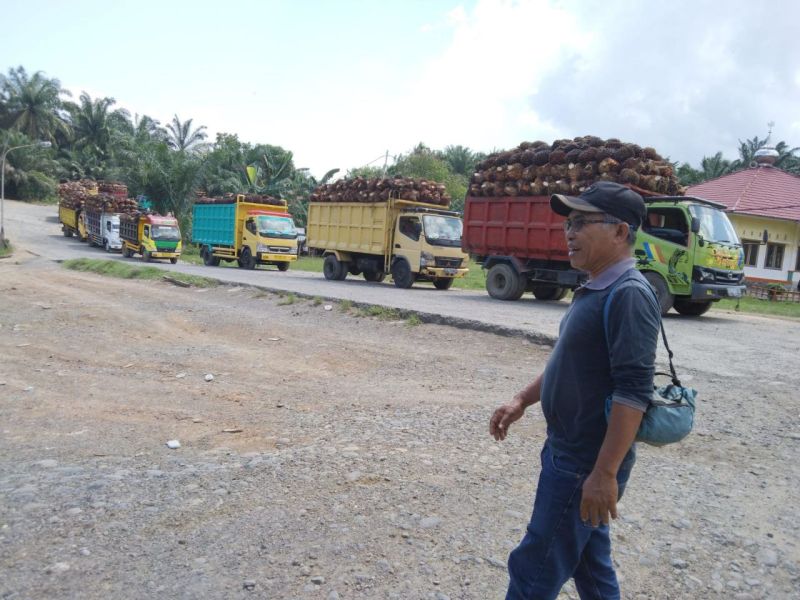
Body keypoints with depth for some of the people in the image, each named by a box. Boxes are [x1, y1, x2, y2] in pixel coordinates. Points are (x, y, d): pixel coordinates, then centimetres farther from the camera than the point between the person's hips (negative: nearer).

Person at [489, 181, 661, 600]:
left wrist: (605, 473, -25)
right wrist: (522, 400, 14)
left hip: (588, 462, -9)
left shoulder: (628, 295, -21)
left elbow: (633, 392, -25)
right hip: (569, 451, 9)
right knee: (588, 561, 22)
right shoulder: (594, 292, 9)